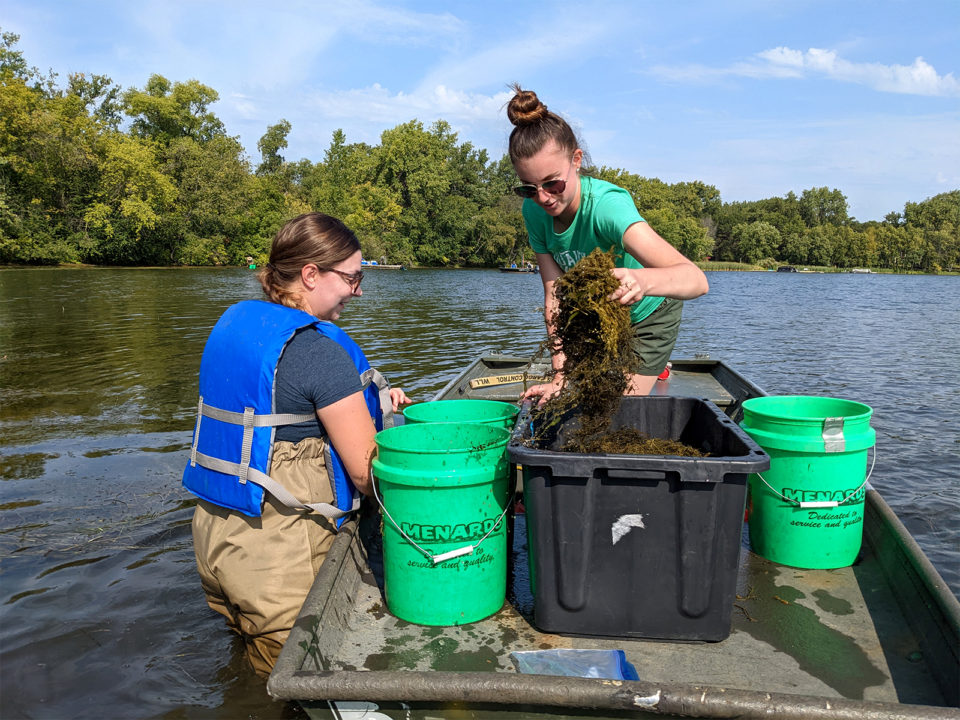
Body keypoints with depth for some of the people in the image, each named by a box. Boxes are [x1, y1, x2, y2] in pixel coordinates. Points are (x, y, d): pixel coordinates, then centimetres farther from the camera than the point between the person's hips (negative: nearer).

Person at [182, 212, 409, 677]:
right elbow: (365, 473, -17)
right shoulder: (318, 350, -21)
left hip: (213, 533, 8)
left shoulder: (234, 322, 6)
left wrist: (365, 401, 14)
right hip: (277, 554, -8)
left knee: (252, 674, 27)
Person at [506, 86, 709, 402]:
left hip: (647, 315, -5)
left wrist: (642, 280, -71)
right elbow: (556, 296, -21)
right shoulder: (534, 211, -20)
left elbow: (696, 280, -49)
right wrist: (561, 375, -31)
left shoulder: (606, 205, -37)